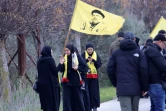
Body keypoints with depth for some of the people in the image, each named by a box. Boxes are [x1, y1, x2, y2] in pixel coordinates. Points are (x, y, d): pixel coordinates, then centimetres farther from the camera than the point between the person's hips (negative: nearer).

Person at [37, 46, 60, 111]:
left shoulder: (39, 61, 8)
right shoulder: (50, 59, -12)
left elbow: (39, 72, 12)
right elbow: (55, 71, -12)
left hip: (41, 83, 7)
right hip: (51, 83, -7)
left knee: (45, 102, 11)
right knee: (53, 103, -3)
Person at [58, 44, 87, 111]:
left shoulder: (77, 57, -3)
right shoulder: (64, 58, 3)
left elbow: (84, 67, 0)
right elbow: (60, 70, 1)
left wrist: (78, 68, -16)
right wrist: (61, 64, -16)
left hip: (76, 81, -1)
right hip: (66, 81, 1)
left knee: (78, 97, 6)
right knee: (67, 98, -2)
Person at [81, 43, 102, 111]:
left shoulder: (96, 55, 3)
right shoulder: (83, 55, -1)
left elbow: (99, 64, -4)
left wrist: (93, 60, -19)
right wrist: (87, 60, -28)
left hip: (94, 76, 1)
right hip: (85, 76, -1)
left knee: (94, 92, 0)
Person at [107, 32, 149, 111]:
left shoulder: (116, 53, 7)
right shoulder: (139, 53, 2)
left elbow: (110, 70, 7)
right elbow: (144, 71, -5)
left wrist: (115, 84, 18)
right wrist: (145, 88, 2)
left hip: (122, 88, -1)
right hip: (136, 88, 1)